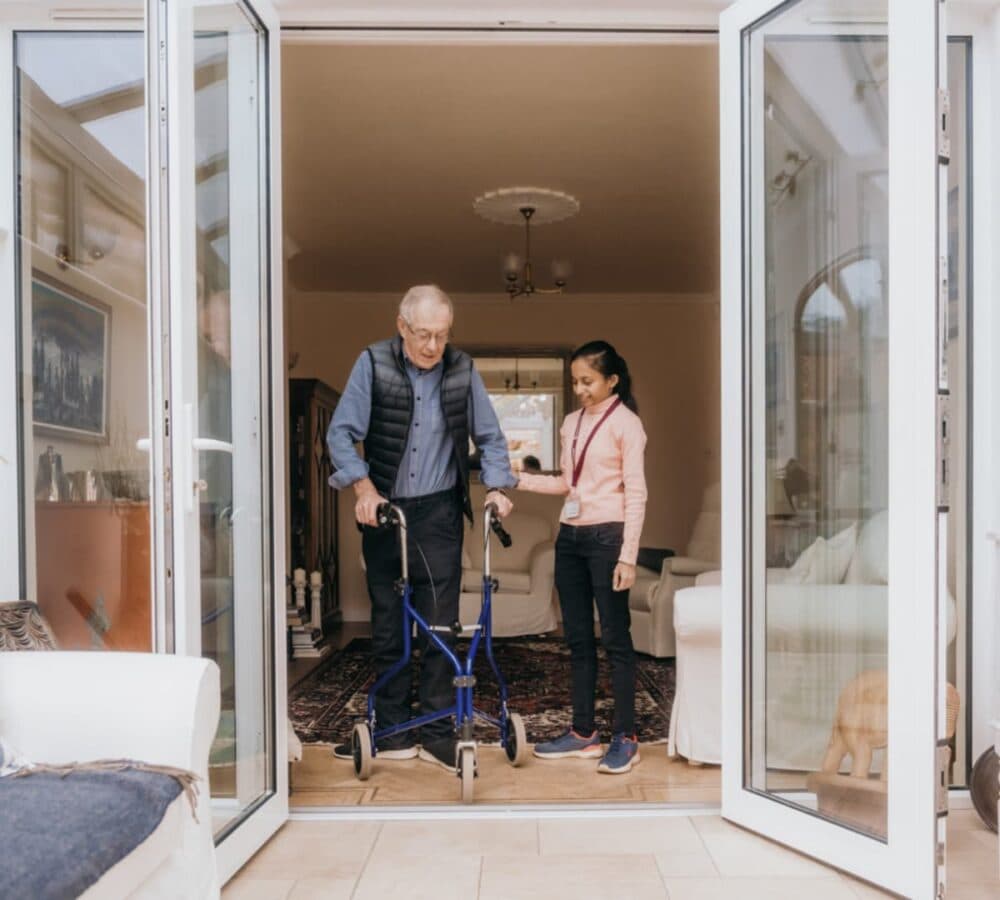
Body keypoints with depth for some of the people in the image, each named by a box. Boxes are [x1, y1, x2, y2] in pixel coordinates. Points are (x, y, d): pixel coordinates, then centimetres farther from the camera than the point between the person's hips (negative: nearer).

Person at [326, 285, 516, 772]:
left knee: (439, 625, 0)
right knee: (387, 626, 8)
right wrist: (363, 487, -17)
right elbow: (341, 432, -5)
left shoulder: (462, 369, -2)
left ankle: (437, 733, 12)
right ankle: (393, 732, 20)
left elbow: (490, 437, 7)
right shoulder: (373, 363, -6)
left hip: (439, 514, 0)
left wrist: (496, 485, -7)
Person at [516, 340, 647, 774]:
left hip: (606, 536, -7)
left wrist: (628, 556, -15)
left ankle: (625, 738, 9)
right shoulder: (572, 422, 13)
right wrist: (520, 480, 7)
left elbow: (636, 493, -10)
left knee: (614, 638, -1)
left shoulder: (625, 422, -6)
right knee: (577, 638, 10)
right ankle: (583, 733, 20)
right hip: (570, 536, 7)